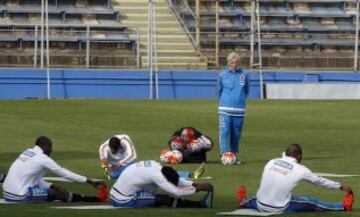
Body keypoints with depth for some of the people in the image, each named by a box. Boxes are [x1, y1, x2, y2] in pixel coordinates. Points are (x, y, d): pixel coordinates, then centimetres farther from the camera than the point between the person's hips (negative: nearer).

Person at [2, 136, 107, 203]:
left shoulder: (27, 153, 15)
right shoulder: (42, 158, -9)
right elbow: (65, 173, -5)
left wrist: (51, 186, 10)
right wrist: (90, 181, -1)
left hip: (7, 193, 8)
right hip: (19, 197, -8)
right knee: (60, 193, 0)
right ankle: (97, 199, 8)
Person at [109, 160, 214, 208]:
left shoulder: (155, 166, 1)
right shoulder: (156, 175, -24)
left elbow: (177, 180, 10)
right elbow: (176, 192, -23)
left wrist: (195, 184, 1)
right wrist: (198, 188, -16)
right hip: (123, 201, -9)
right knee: (163, 200, -12)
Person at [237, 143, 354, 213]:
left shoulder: (271, 162, 2)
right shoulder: (300, 170, -5)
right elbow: (319, 181, 6)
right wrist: (341, 187, 20)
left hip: (260, 206, 2)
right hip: (279, 209, -2)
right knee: (311, 202, 11)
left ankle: (243, 202, 59)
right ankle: (343, 206, 21)